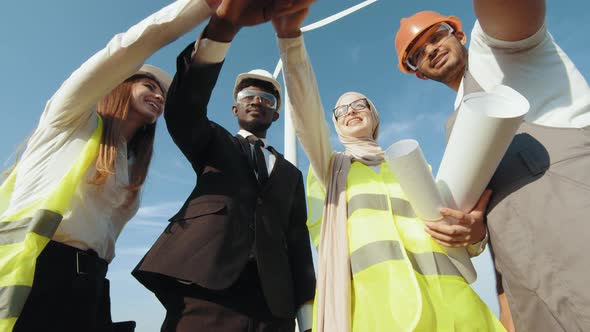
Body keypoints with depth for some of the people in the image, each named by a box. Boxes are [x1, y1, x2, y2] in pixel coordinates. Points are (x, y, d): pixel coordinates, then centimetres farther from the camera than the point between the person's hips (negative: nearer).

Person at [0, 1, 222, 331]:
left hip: (87, 285, 6)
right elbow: (131, 46, -9)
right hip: (28, 271, -6)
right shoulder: (73, 116, 5)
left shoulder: (127, 173, 21)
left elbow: (104, 233, 14)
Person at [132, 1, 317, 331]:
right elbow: (183, 108, -8)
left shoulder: (291, 173, 18)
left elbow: (298, 240, 12)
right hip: (204, 286, -2)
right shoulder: (214, 144, 14)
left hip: (272, 300, 3)